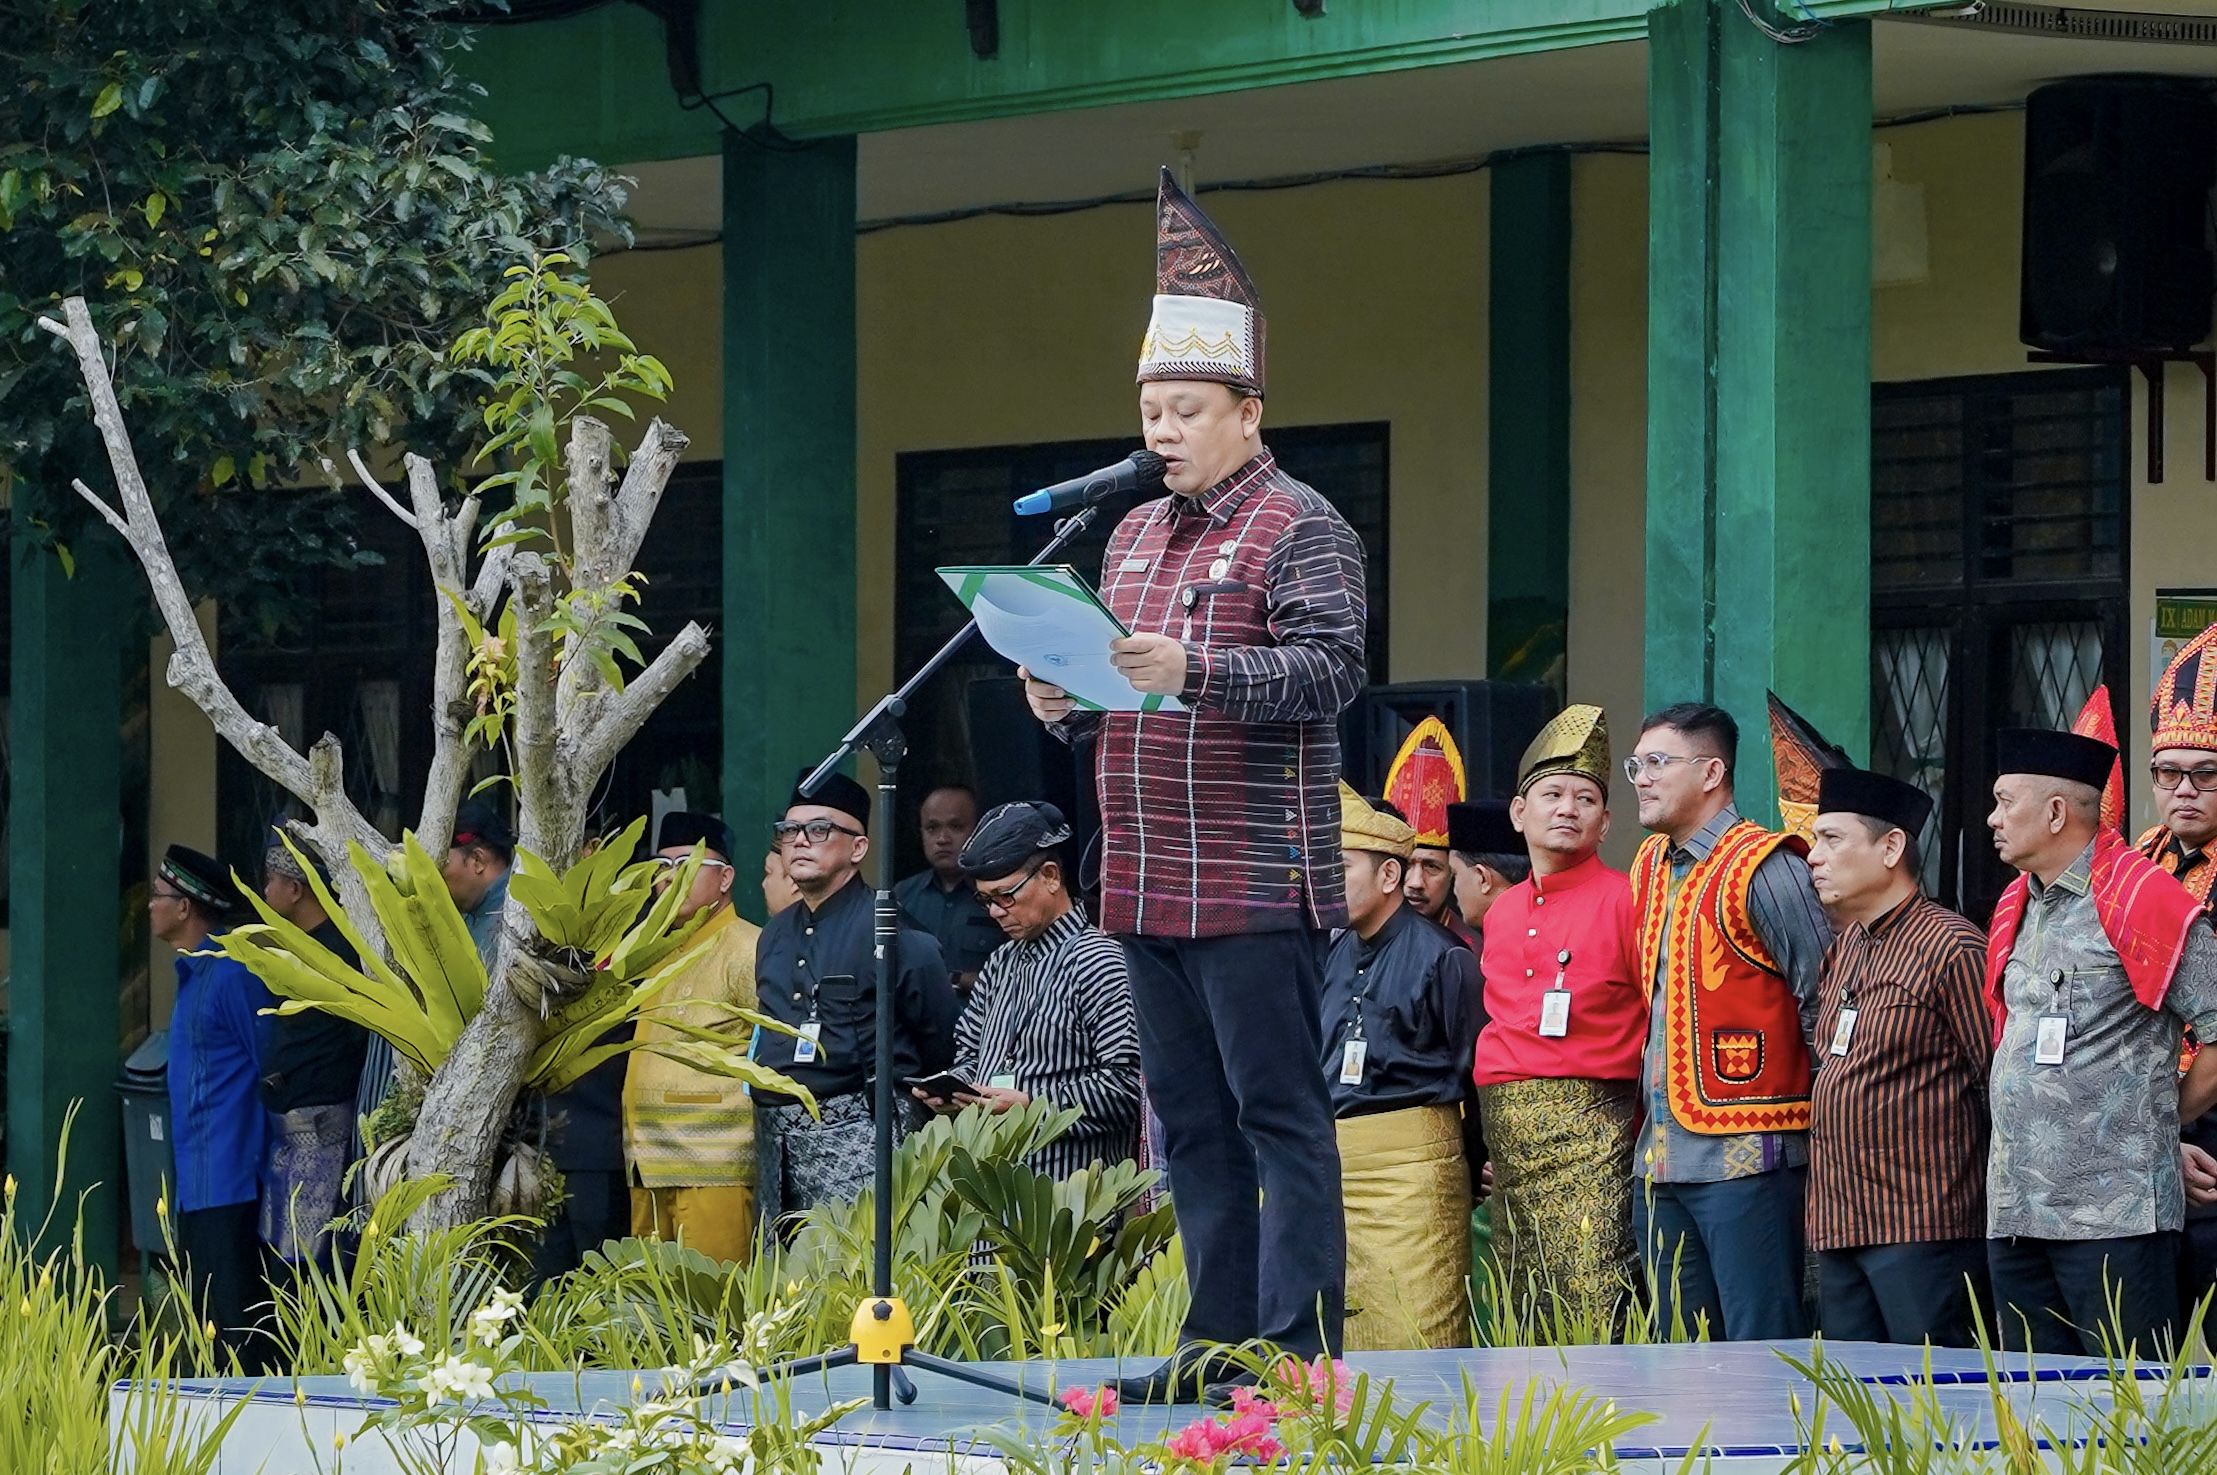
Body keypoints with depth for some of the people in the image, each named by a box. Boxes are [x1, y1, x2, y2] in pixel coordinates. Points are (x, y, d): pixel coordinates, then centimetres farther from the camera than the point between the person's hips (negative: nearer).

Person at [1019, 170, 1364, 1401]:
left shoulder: (1301, 529, -5)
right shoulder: (1137, 536, 19)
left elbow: (1332, 671, -17)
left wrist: (1195, 671, -28)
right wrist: (1067, 704, 5)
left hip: (1258, 886, -8)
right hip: (1151, 885, 8)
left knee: (1279, 1110, -7)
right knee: (1191, 1117, 10)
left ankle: (1297, 1340, -7)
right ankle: (1219, 1335, 15)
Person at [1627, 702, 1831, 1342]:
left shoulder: (1764, 869, -9)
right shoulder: (1650, 868, 15)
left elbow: (1823, 999, -9)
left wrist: (1823, 1118, -7)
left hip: (1746, 1152, -8)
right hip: (1661, 1159, 8)